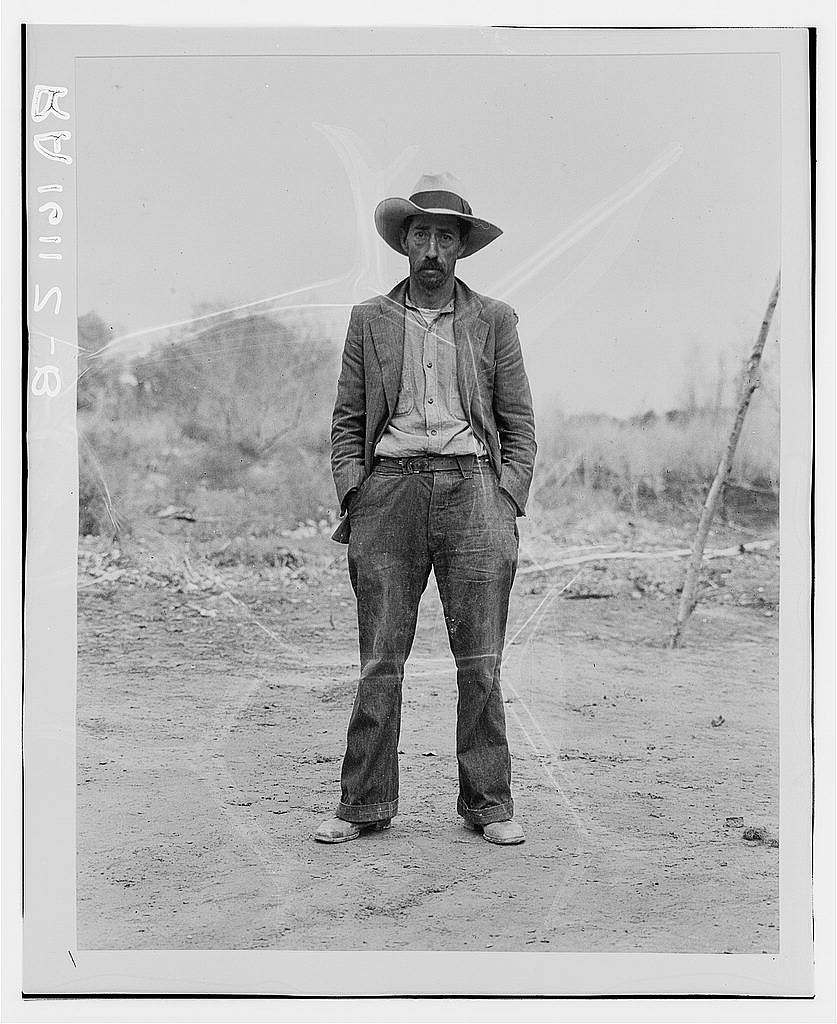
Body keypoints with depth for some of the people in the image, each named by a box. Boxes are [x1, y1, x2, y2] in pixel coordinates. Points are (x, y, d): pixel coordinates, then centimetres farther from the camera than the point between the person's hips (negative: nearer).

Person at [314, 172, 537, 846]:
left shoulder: (493, 320, 12)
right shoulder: (370, 320, 13)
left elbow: (519, 423, 11)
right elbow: (347, 419, 14)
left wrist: (508, 501, 0)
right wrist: (352, 494, 1)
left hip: (471, 486, 0)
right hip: (390, 485, 0)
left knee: (481, 660, 0)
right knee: (380, 659, -1)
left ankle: (489, 804, 10)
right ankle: (365, 805, 8)